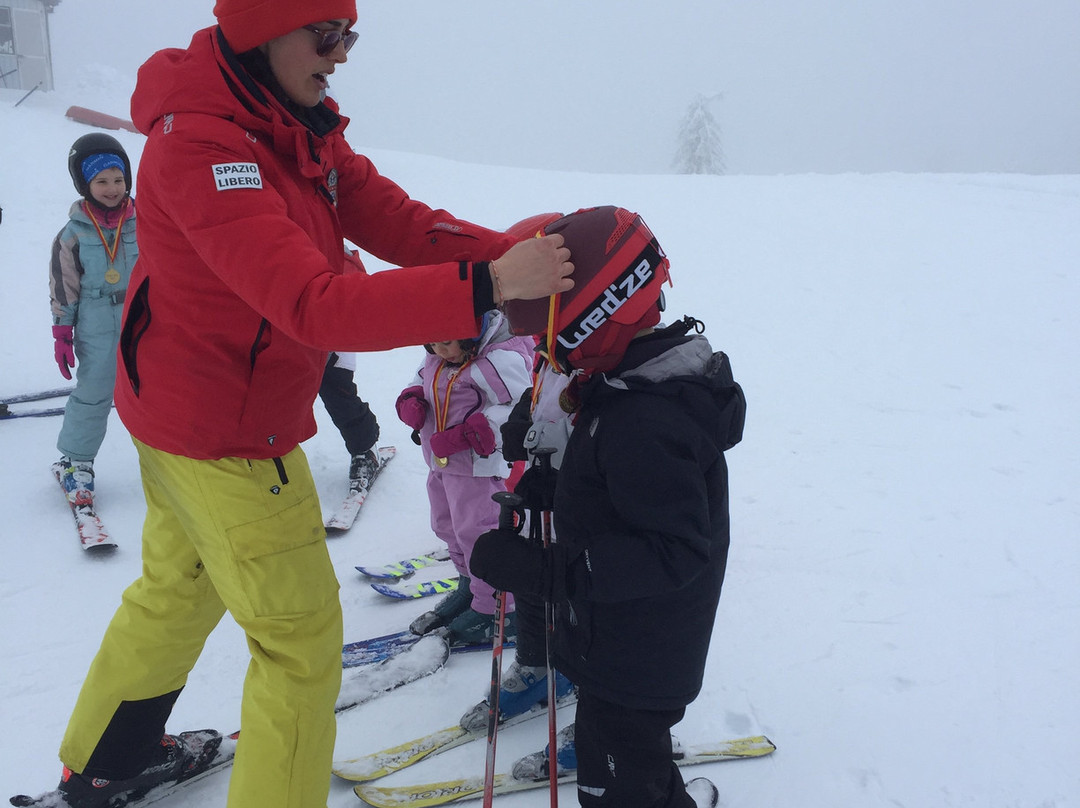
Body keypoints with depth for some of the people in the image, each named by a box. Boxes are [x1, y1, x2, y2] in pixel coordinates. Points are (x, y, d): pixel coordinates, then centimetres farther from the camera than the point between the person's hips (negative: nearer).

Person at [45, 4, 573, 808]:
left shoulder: (298, 126, -2)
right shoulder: (200, 145, -29)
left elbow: (398, 222, -8)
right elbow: (315, 307, -38)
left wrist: (518, 253, -21)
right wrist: (487, 287, -44)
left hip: (185, 410, 10)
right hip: (223, 435, -10)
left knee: (178, 587, 28)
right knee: (301, 633, 4)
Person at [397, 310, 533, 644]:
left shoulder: (498, 361, -23)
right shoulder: (437, 358, 3)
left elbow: (518, 410, -27)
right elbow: (421, 381, 19)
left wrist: (464, 435, -31)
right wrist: (411, 401, -6)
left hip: (478, 465, -9)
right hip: (440, 464, 10)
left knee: (476, 532, -4)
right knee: (447, 526, 22)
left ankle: (496, 611, 12)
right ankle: (470, 586, 43)